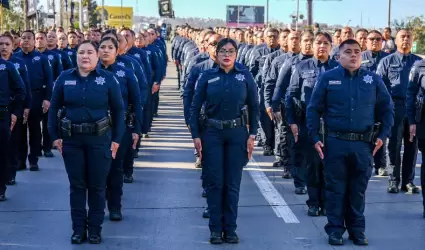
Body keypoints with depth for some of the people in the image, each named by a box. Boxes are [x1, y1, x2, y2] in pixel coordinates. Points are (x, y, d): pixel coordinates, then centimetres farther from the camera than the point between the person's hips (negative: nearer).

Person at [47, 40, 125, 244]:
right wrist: (54, 135, 0)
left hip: (99, 139, -1)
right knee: (77, 185, 9)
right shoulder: (64, 78, 0)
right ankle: (78, 228, 20)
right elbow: (54, 108, 6)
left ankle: (95, 229, 21)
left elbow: (118, 110, -1)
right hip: (71, 139, 1)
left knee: (97, 186, 8)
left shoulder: (108, 79, -4)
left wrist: (116, 139, -4)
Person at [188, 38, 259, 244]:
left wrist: (252, 134, -3)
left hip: (237, 134, 0)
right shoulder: (207, 76, -1)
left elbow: (254, 107, 3)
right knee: (215, 182, 4)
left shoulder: (245, 76, 0)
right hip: (212, 133, 0)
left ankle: (230, 228, 17)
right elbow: (195, 107, 1)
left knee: (232, 183, 6)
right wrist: (195, 136, -5)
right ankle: (215, 229, 14)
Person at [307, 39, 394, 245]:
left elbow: (387, 109, 11)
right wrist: (315, 137, -4)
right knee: (335, 188, 5)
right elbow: (314, 109, 2)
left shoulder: (373, 80, 5)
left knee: (358, 189, 10)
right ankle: (335, 229, 16)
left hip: (363, 144, 2)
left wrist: (383, 135, 3)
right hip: (335, 143, -1)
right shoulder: (327, 78, 1)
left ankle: (357, 229, 22)